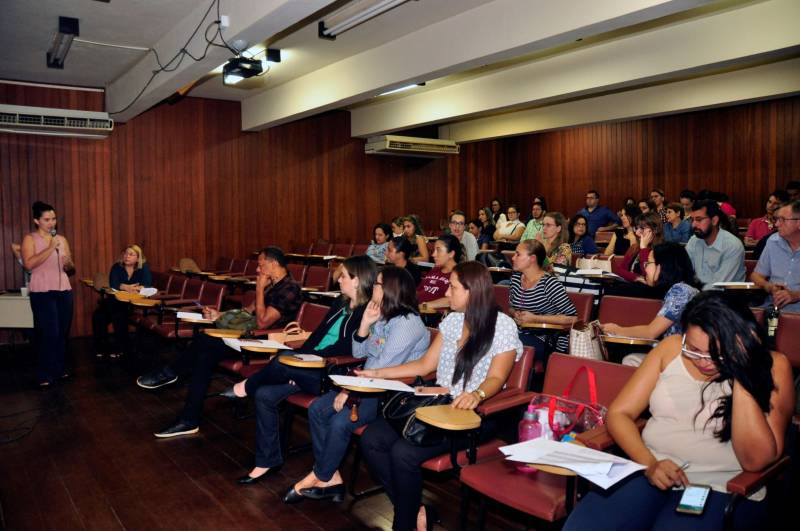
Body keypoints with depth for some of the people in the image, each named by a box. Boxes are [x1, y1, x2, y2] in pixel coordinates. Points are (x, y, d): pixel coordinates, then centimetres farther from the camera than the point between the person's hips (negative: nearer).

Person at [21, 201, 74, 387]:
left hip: (64, 290, 5)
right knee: (49, 334, -9)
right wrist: (50, 248, -15)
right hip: (42, 292, -5)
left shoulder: (62, 239, 14)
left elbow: (71, 268, 17)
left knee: (63, 332, 5)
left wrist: (69, 264, -6)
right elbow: (29, 264, -14)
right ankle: (45, 375, 0)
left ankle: (59, 369, 17)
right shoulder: (30, 239, 1)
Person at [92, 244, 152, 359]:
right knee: (98, 316, -18)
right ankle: (101, 347, -1)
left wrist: (133, 289, -37)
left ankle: (119, 347, -12)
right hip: (116, 299, 4)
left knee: (119, 315, -30)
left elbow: (147, 285, -17)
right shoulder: (116, 267, 3)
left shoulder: (144, 268, -4)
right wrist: (126, 287, -34)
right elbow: (113, 284, -14)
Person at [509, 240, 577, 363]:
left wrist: (535, 318, -18)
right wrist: (515, 314, -4)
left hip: (550, 342, -6)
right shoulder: (515, 277, 6)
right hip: (523, 335, 6)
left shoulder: (550, 284, -15)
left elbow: (573, 317, -17)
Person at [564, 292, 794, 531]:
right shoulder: (671, 348, 3)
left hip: (722, 488, -1)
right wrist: (649, 463, -13)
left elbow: (756, 461, -15)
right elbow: (619, 414, 3)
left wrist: (742, 378, -20)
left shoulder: (771, 367, -5)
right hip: (649, 473, 2)